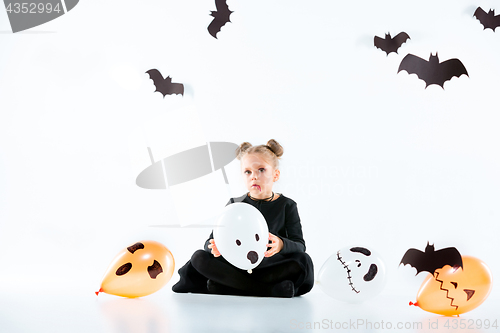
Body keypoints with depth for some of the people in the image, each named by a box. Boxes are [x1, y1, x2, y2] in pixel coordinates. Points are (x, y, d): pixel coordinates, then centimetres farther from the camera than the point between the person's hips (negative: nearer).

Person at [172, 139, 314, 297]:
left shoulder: (287, 206, 5)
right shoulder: (235, 205, 9)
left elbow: (300, 245, -9)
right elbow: (210, 242, 2)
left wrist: (281, 244, -33)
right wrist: (215, 247, -25)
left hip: (271, 269, -1)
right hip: (237, 266, 1)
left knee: (303, 261, -31)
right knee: (199, 258, -21)